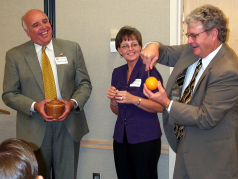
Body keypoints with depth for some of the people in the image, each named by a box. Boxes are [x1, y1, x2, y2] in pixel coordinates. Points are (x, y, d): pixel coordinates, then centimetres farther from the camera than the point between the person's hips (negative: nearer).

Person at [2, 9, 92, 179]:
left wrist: (73, 102, -13)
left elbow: (84, 84, 6)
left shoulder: (72, 48, 4)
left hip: (68, 127, 1)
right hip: (34, 129, -1)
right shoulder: (15, 55, 0)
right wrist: (34, 106, -17)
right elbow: (9, 94, 0)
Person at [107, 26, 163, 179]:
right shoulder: (117, 73, 11)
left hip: (145, 139, -5)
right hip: (121, 138, 5)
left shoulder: (149, 71, -6)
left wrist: (134, 99, -23)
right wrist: (113, 100, -4)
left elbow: (160, 107, -13)